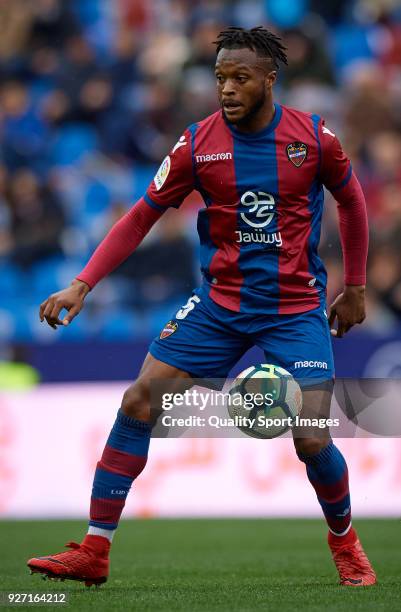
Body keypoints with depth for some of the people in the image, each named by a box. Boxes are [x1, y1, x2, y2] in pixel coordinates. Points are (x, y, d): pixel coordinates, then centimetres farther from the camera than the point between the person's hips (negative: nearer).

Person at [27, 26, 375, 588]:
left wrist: (355, 288, 13)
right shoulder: (198, 144, -6)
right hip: (220, 303, 2)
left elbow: (351, 201, 10)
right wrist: (82, 285, -8)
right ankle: (94, 551, -3)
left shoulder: (314, 137, -8)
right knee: (137, 403, -9)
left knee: (312, 440, -12)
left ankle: (344, 541, 19)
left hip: (296, 309, -2)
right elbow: (143, 215, 0)